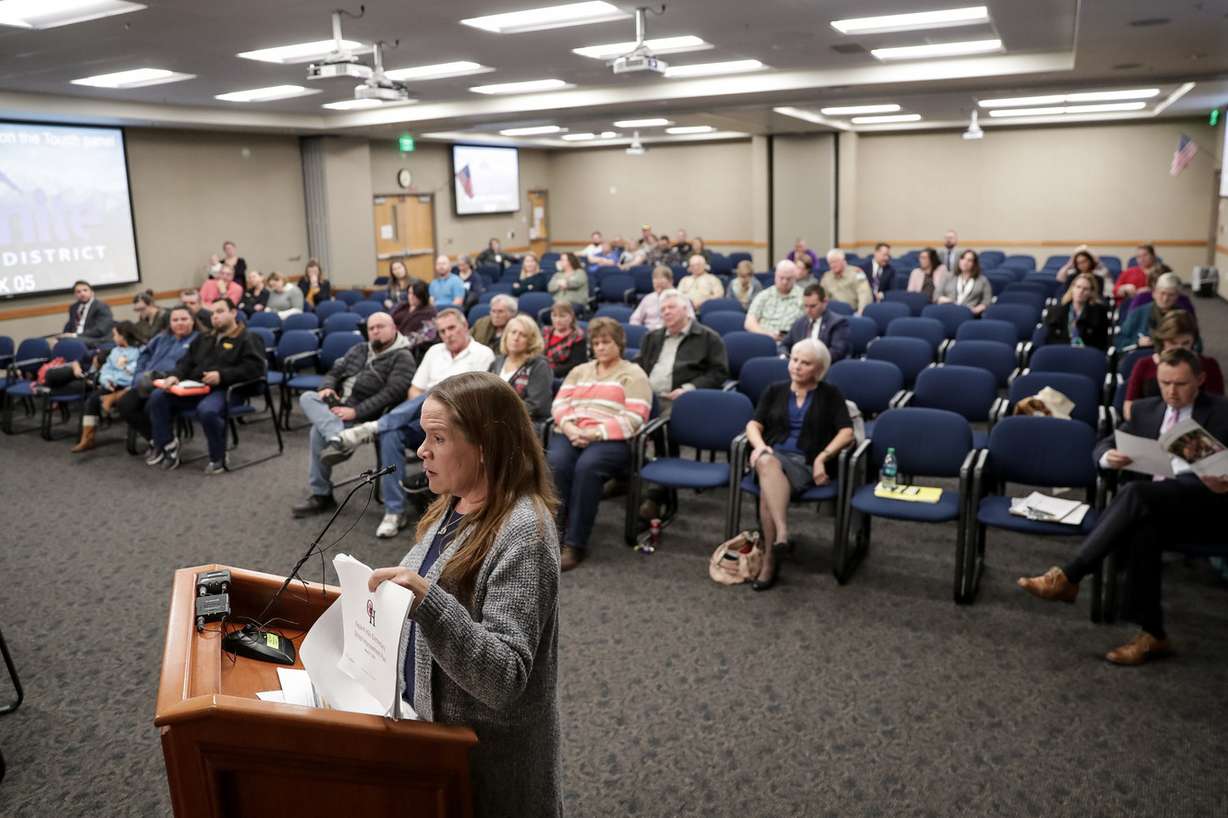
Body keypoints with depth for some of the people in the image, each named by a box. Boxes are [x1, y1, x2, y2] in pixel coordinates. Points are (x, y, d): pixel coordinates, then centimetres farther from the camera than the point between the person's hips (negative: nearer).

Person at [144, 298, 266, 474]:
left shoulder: (247, 339, 3)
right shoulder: (204, 339, 28)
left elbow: (255, 367, -11)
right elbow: (187, 362, 22)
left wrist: (222, 375, -19)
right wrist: (175, 375, -2)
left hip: (223, 390, -7)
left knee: (207, 410, -38)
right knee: (157, 396, -11)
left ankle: (218, 458, -16)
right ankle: (165, 445, 0)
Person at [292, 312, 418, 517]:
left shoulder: (402, 357, -4)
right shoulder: (358, 350, 21)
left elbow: (391, 393, -16)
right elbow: (334, 372, 21)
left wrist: (356, 411, -23)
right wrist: (326, 387, -5)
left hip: (365, 415, -7)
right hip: (338, 404, 7)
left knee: (318, 431, -26)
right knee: (307, 397, -21)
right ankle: (337, 438, -37)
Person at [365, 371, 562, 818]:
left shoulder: (522, 533, -27)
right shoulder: (454, 507, 0)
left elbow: (505, 680, -31)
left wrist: (427, 602, -40)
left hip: (484, 757, -8)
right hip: (430, 724, 8)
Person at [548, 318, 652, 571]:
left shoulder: (633, 374, 11)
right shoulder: (579, 371, 28)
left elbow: (633, 419, -4)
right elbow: (560, 403, 15)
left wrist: (594, 433, -14)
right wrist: (570, 428, -8)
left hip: (610, 440, -4)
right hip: (570, 435, 4)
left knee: (587, 466, -36)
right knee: (555, 463, -31)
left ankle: (575, 543, -31)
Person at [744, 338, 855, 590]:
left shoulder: (830, 395, 13)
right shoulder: (774, 391, 20)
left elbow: (846, 433, 2)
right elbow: (754, 424, 10)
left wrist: (822, 457, -13)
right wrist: (760, 445, -11)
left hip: (807, 463, -2)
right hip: (773, 454, 2)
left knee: (767, 490, -34)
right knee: (767, 463, -38)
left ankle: (770, 558, -31)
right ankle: (782, 533, -47)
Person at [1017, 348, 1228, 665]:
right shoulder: (1145, 409, 18)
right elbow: (1103, 446, 14)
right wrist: (1110, 457, -11)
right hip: (1154, 507, 3)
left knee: (1135, 492, -34)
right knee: (1142, 529, -35)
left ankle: (1068, 577, -35)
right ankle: (1152, 633, -27)